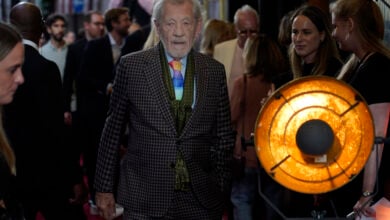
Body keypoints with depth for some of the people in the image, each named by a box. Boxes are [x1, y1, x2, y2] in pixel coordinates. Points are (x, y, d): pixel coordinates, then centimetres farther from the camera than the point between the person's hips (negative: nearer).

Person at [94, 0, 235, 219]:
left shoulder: (215, 71, 4)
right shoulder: (131, 66, -1)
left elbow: (224, 137, 8)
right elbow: (113, 131, 4)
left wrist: (222, 193, 7)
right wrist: (104, 188, 4)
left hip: (201, 201, 2)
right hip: (144, 200, -1)